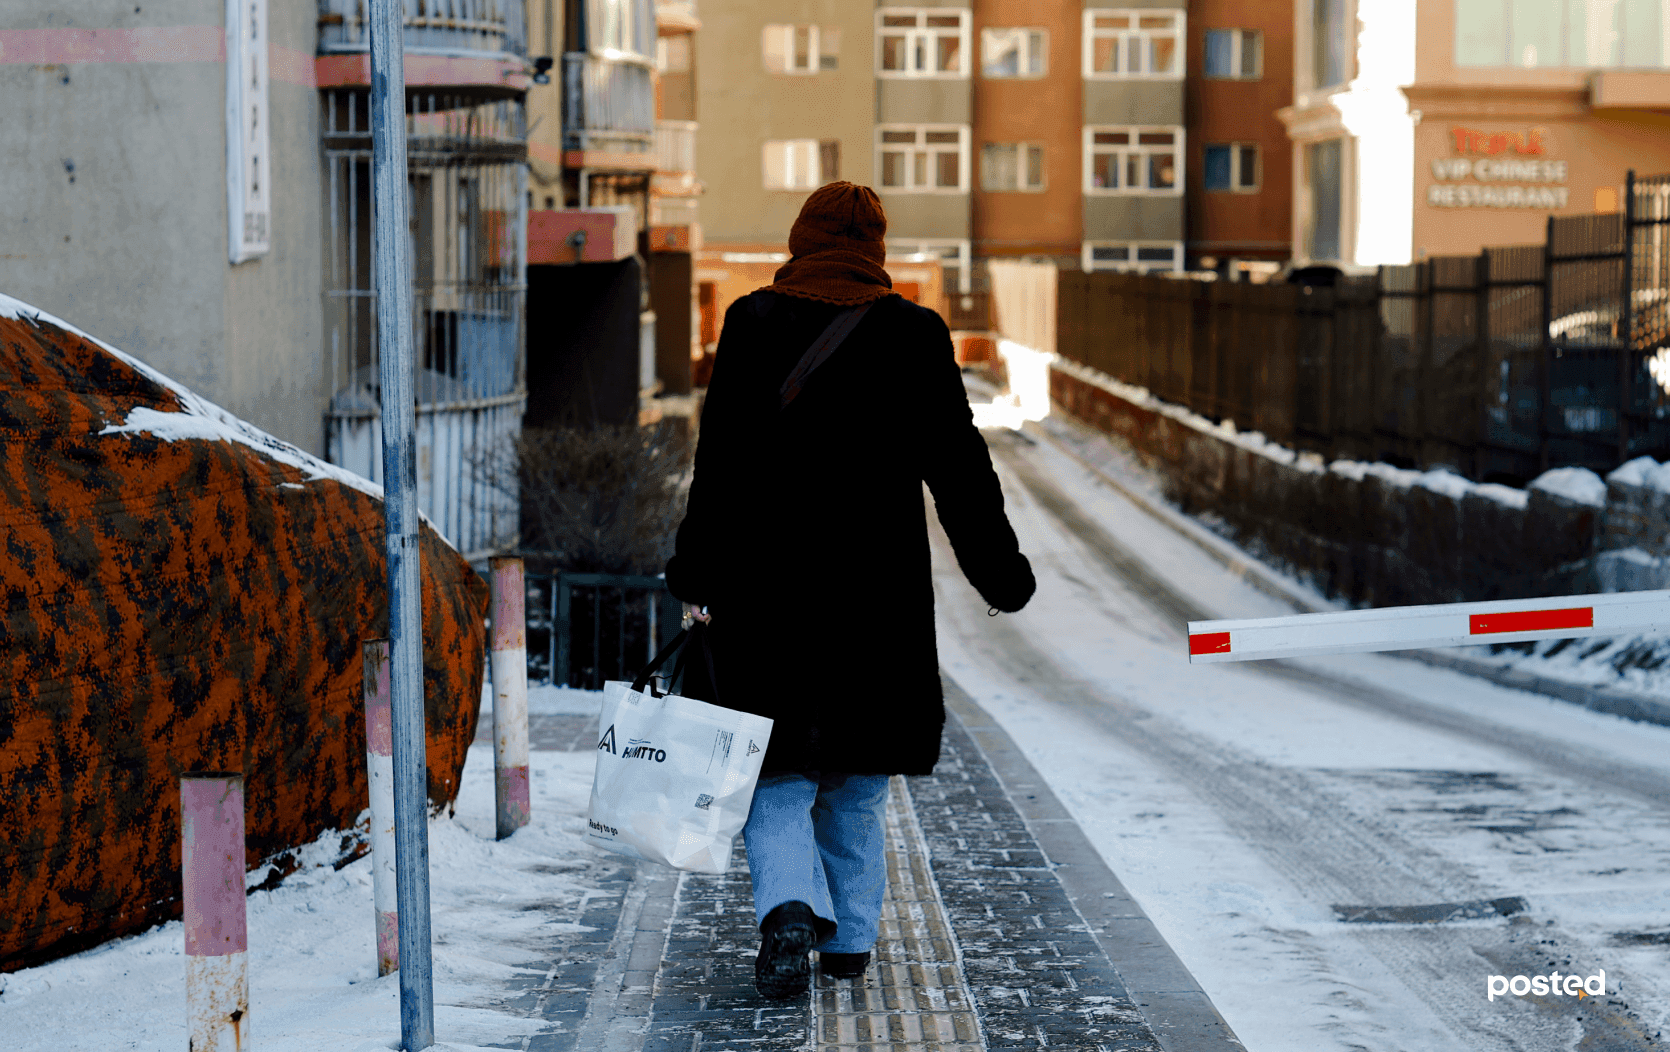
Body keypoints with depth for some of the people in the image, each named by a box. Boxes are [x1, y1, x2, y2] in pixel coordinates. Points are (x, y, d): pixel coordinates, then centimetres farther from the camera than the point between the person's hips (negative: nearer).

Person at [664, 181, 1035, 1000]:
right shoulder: (914, 335, -2)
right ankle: (849, 939, 22)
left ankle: (788, 909, -17)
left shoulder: (753, 324, -3)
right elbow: (958, 466, 1)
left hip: (767, 590, -1)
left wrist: (697, 576, 2)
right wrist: (1000, 571, 10)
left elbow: (720, 464, -5)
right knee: (857, 777, 16)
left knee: (779, 777, 5)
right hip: (877, 591, 1)